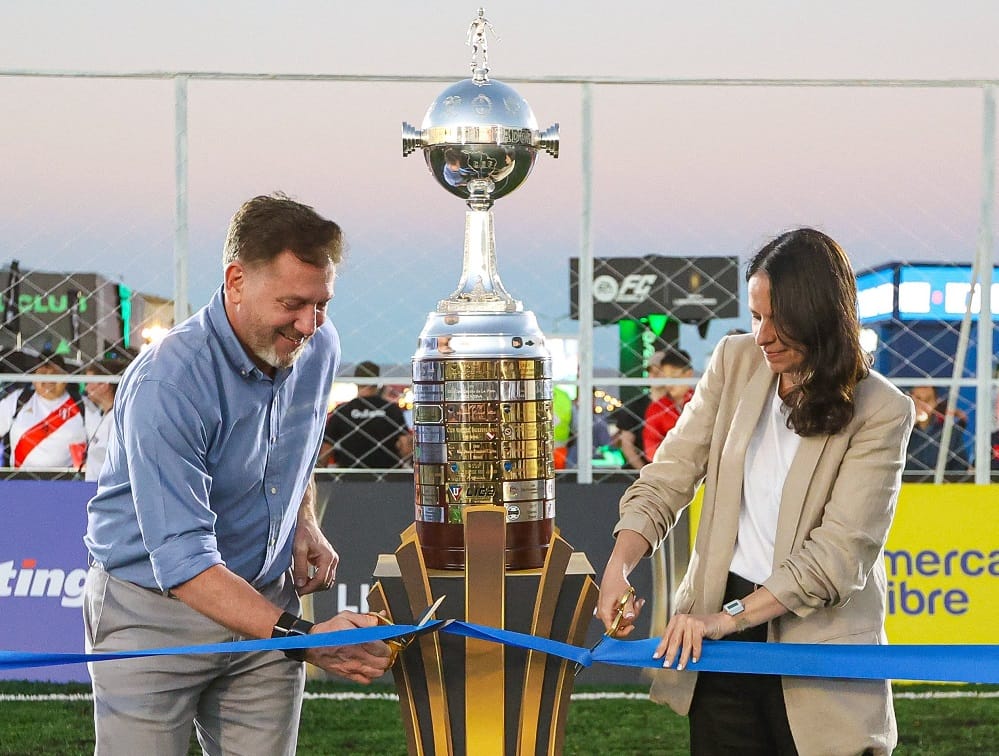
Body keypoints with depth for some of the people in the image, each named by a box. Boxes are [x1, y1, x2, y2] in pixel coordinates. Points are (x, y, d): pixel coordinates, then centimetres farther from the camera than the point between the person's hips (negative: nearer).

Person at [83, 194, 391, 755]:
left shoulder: (319, 346, -3)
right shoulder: (167, 384, -27)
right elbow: (181, 560, -32)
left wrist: (304, 520, 3)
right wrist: (301, 637, -40)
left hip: (267, 604, 6)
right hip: (153, 610, -5)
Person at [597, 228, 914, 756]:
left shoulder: (881, 411, -12)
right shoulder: (736, 362, 2)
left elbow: (840, 551, -18)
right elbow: (668, 476, 1)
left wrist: (729, 617, -23)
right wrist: (619, 564, -16)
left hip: (818, 640, -3)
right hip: (719, 632, 4)